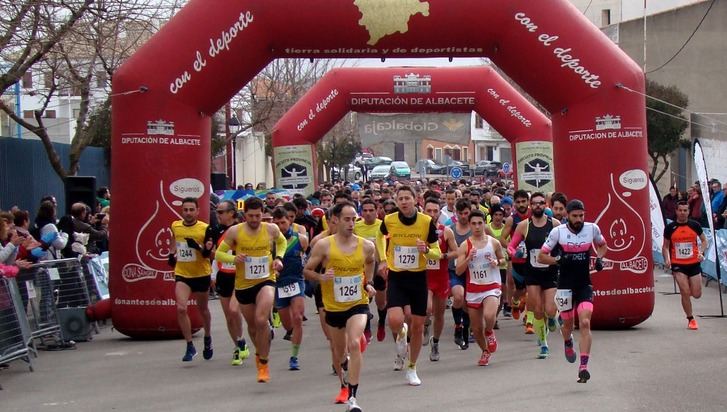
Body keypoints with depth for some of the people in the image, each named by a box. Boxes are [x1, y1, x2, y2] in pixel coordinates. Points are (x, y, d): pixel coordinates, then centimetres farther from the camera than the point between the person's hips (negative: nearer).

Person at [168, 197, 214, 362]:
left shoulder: (205, 229, -11)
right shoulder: (175, 226, -1)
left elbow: (209, 255, -7)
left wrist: (206, 249, -27)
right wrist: (172, 254, 17)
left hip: (202, 274, -1)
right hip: (182, 274, 1)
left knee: (203, 309, 17)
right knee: (181, 308, -18)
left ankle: (207, 338, 43)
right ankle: (190, 346, -10)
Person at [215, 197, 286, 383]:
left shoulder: (272, 229, -5)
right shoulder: (234, 232, -7)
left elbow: (282, 242, 18)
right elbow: (218, 253, 0)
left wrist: (279, 258, 0)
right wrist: (234, 259, -19)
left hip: (266, 280, -2)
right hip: (243, 284, 2)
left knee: (261, 320, -24)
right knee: (252, 326, 16)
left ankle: (263, 363, -11)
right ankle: (260, 352, 47)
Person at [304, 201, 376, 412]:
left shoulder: (366, 246, -5)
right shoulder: (323, 245, -11)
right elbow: (307, 270, -2)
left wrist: (368, 283, 7)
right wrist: (321, 277, -21)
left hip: (358, 304, -1)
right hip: (333, 306, 1)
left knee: (354, 344, -24)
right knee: (339, 352, 16)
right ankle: (344, 385, 47)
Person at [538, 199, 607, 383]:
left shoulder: (592, 229, -4)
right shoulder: (558, 232, -9)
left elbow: (602, 245, 18)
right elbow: (541, 257, -4)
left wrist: (599, 258, -2)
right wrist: (558, 260, -22)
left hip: (585, 285, 0)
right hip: (565, 285, 0)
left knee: (585, 323, -14)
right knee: (568, 323, 14)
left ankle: (583, 366, -16)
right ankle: (568, 343, 51)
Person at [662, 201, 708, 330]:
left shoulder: (695, 225, 0)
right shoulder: (670, 228, -2)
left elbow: (704, 240, 11)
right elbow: (665, 246, 7)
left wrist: (701, 253, -6)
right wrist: (666, 259, -9)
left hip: (694, 264, 1)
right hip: (678, 265, -1)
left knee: (696, 295, 2)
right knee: (685, 293, -9)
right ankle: (691, 319, 7)